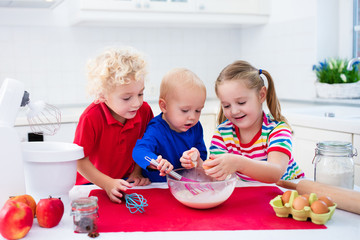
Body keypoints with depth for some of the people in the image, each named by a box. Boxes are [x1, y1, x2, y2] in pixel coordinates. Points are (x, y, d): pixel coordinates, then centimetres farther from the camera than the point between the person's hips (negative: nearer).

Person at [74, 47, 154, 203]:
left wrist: (138, 172, -2)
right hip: (92, 183, -3)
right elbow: (80, 160, -19)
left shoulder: (144, 110, -8)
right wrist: (108, 184, -25)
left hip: (126, 181, 4)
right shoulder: (91, 118, -23)